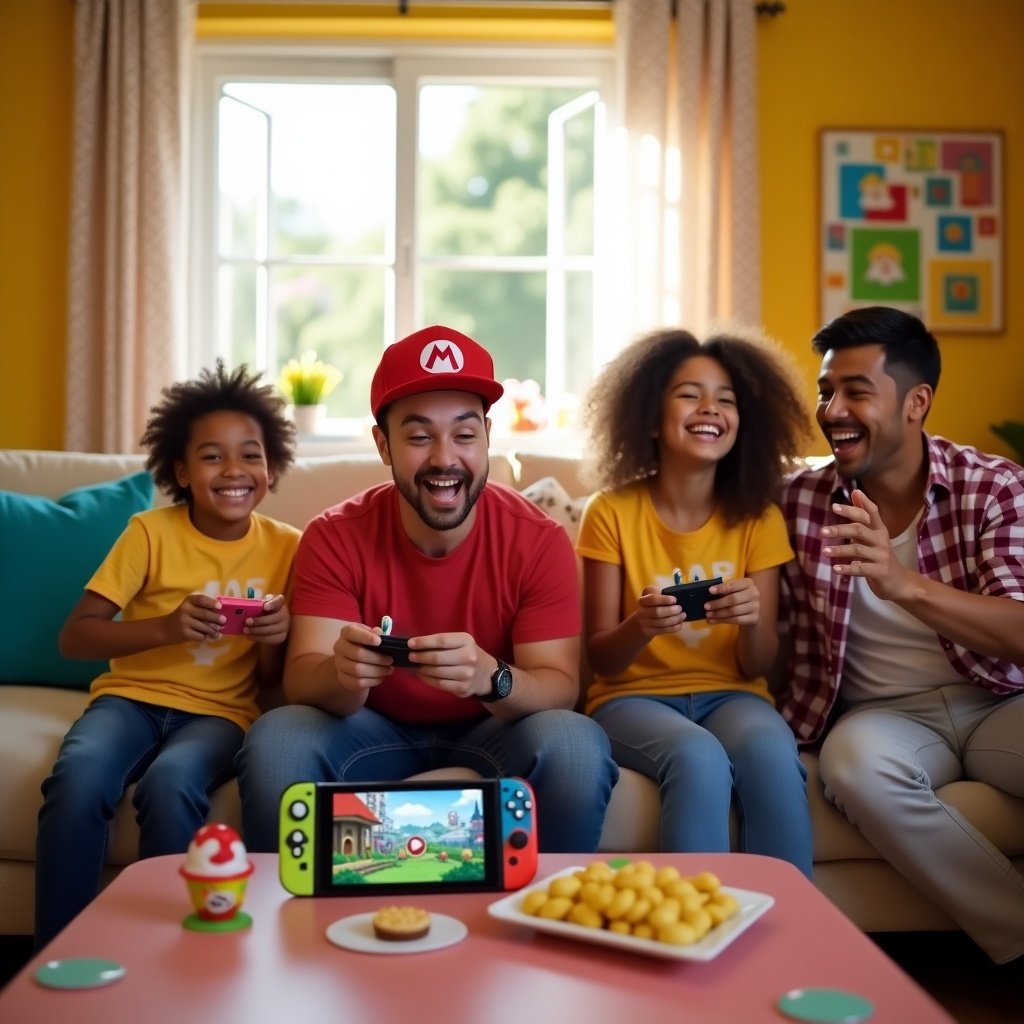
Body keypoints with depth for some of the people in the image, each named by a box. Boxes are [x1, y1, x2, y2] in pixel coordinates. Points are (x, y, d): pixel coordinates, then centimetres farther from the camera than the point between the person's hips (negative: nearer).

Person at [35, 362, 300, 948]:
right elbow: (74, 638, -9)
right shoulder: (151, 532, -4)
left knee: (171, 783, -34)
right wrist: (167, 627, -25)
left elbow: (270, 682, 6)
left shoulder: (286, 547, 0)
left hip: (219, 710, 0)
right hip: (132, 695, 0)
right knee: (78, 777, -33)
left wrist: (276, 640, -18)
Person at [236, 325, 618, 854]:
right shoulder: (335, 537, -11)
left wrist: (490, 678, -41)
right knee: (275, 741, -28)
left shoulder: (539, 541, -14)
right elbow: (300, 679, -17)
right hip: (375, 731, 1)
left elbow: (560, 687, -17)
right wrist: (342, 675, -43)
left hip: (493, 734, 0)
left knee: (575, 745, -31)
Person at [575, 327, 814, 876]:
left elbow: (756, 665, 1)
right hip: (634, 695, -2)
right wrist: (640, 627, -27)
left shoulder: (758, 517, 2)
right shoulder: (612, 513, -4)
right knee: (699, 758, -35)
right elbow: (601, 658, -3)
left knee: (770, 752, -33)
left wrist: (753, 621, -23)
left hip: (729, 694, 2)